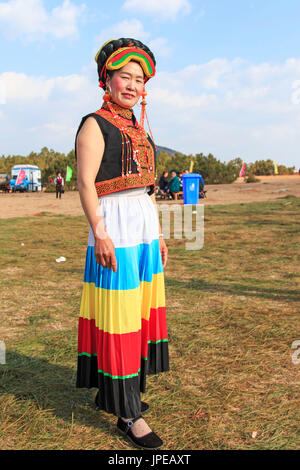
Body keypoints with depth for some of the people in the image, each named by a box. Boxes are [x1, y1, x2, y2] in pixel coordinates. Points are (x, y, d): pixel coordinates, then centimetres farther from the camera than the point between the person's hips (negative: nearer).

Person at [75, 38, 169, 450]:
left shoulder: (139, 131, 19)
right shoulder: (95, 124, -5)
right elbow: (85, 182, -13)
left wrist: (158, 234, 17)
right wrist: (99, 233, -22)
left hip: (146, 229, 9)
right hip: (115, 230, -9)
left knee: (139, 310, 13)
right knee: (118, 315, -4)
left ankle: (110, 391, 29)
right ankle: (128, 415, 5)